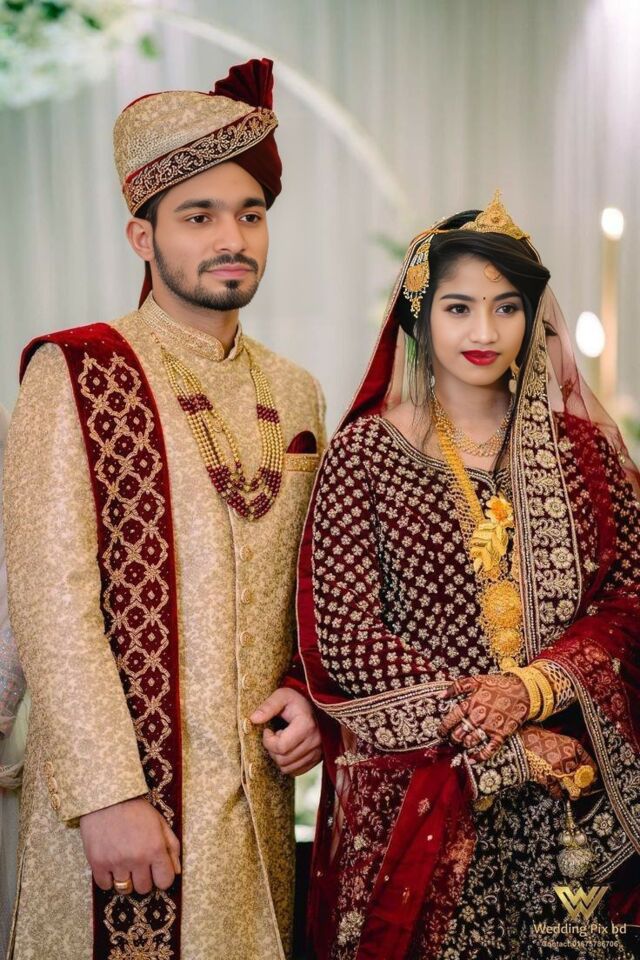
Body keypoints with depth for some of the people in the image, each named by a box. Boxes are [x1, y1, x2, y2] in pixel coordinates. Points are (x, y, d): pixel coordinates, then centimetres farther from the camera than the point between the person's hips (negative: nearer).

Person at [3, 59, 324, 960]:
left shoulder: (294, 392, 11)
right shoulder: (74, 374, -6)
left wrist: (313, 694, -1)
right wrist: (108, 793, -18)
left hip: (259, 790, 5)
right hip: (121, 788, -5)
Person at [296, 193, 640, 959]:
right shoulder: (364, 453, -2)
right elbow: (344, 635, -8)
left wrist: (530, 687, -15)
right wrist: (507, 746, -12)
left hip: (577, 789, 3)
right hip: (419, 790, -2)